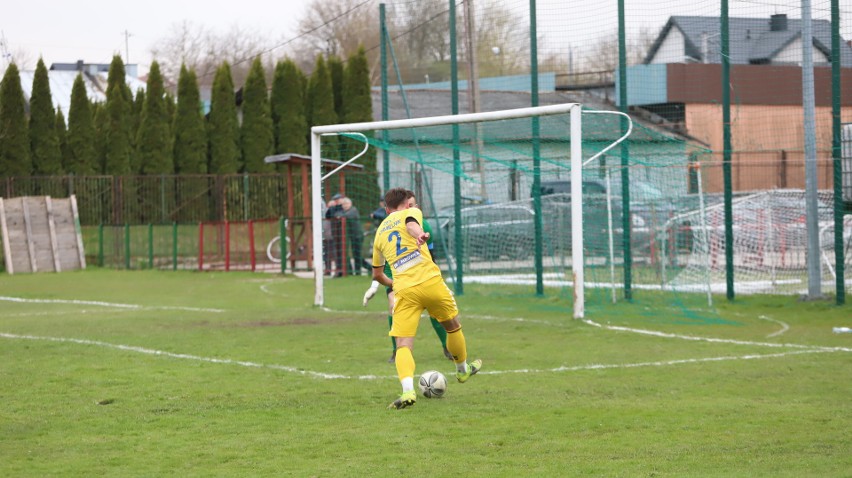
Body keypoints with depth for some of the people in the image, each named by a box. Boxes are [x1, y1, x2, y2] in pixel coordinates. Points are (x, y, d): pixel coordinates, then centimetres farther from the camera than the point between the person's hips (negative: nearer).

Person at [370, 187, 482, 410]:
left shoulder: (380, 232, 23)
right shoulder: (412, 212, 12)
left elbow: (377, 274, 31)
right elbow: (411, 223, -17)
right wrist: (419, 235, -39)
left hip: (404, 291, 2)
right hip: (430, 281, -2)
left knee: (403, 345, -4)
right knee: (453, 326, 24)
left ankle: (408, 390, -27)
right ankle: (463, 370, 44)